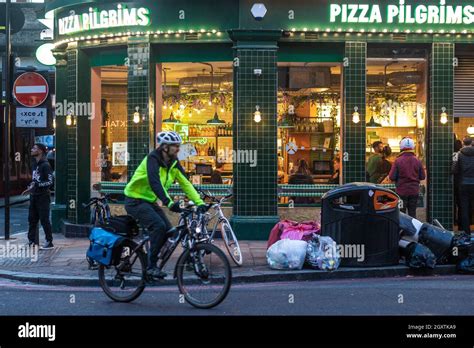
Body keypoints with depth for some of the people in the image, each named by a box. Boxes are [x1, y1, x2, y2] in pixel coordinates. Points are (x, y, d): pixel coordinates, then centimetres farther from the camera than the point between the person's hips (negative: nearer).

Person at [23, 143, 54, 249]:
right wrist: (30, 188, 15)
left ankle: (49, 242, 4)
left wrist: (36, 185, -23)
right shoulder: (35, 164, 13)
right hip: (34, 196, 8)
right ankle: (31, 241, 18)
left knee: (44, 220, -4)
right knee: (32, 219, 10)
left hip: (43, 196, -8)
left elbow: (50, 181, -19)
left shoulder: (45, 165, -13)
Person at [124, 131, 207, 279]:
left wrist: (199, 202, -14)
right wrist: (169, 203, -48)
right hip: (135, 201, -8)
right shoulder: (153, 159, -22)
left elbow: (185, 183, -2)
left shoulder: (173, 163, 1)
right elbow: (154, 182, -37)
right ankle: (151, 266, -15)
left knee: (168, 230, -4)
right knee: (159, 226, -25)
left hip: (149, 201, 8)